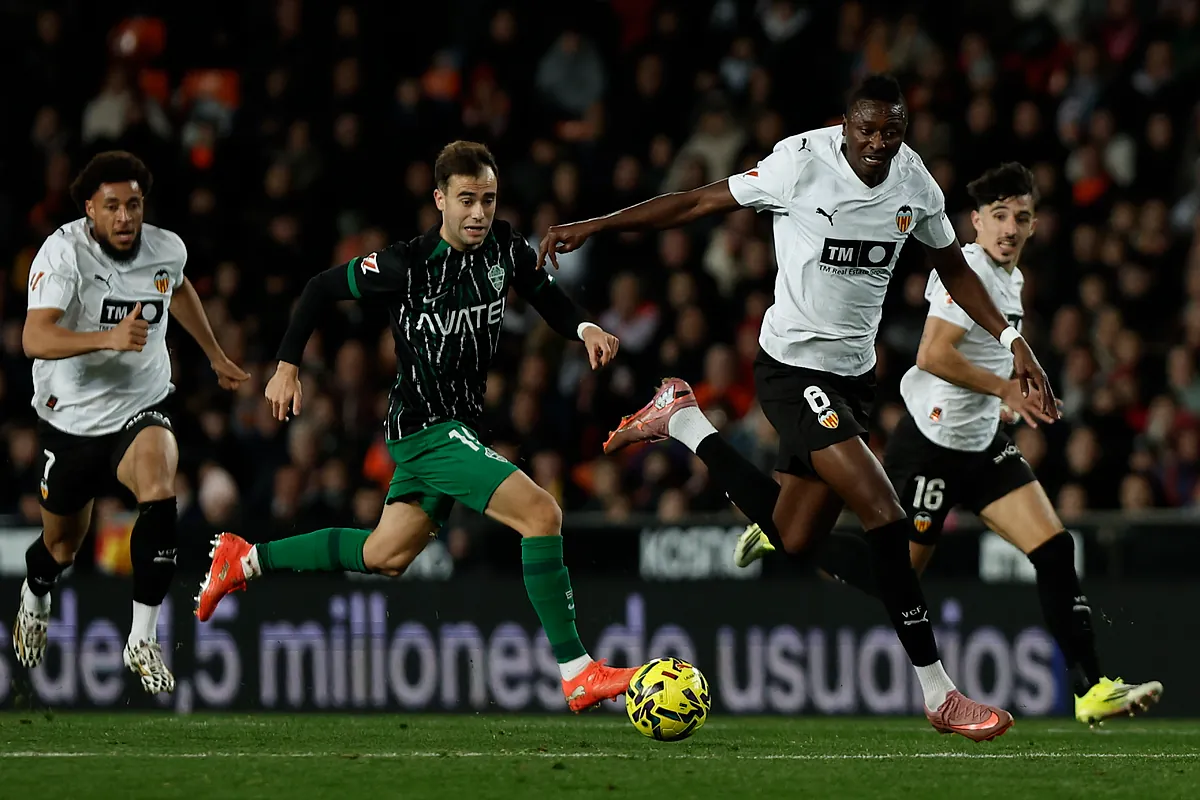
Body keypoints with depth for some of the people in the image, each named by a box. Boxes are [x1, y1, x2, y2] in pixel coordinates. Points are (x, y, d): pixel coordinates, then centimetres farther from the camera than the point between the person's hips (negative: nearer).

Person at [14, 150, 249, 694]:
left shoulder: (167, 250, -5)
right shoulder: (63, 252, -20)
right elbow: (35, 338, -33)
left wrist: (215, 355, 32)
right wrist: (109, 338, -47)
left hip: (140, 408, 2)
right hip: (71, 418, -2)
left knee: (158, 494, -30)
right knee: (62, 544, 15)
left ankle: (142, 639, -21)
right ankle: (34, 596, 54)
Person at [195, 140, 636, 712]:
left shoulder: (506, 249, -3)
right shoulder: (406, 266, -18)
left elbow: (547, 296, 15)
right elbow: (321, 289, -4)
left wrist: (586, 329, -5)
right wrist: (287, 365, -7)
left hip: (458, 425, 8)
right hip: (425, 428, -8)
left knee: (384, 557, 22)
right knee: (542, 513, -22)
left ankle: (246, 560, 38)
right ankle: (578, 675, -20)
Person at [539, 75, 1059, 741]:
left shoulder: (914, 183, 0)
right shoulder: (801, 163, -17)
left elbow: (953, 268, 15)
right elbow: (699, 203, -8)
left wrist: (1012, 340, 7)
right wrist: (592, 226, -9)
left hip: (853, 372, 7)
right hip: (794, 366, -7)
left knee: (794, 540, 14)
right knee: (883, 512, -20)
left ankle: (683, 421, 33)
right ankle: (939, 694, -15)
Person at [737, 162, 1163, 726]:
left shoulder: (1011, 277, 13)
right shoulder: (967, 270, -18)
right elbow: (933, 356, -27)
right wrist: (1005, 389, -21)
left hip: (983, 444, 9)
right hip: (932, 444, -9)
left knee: (1055, 549, -5)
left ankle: (1091, 690, -7)